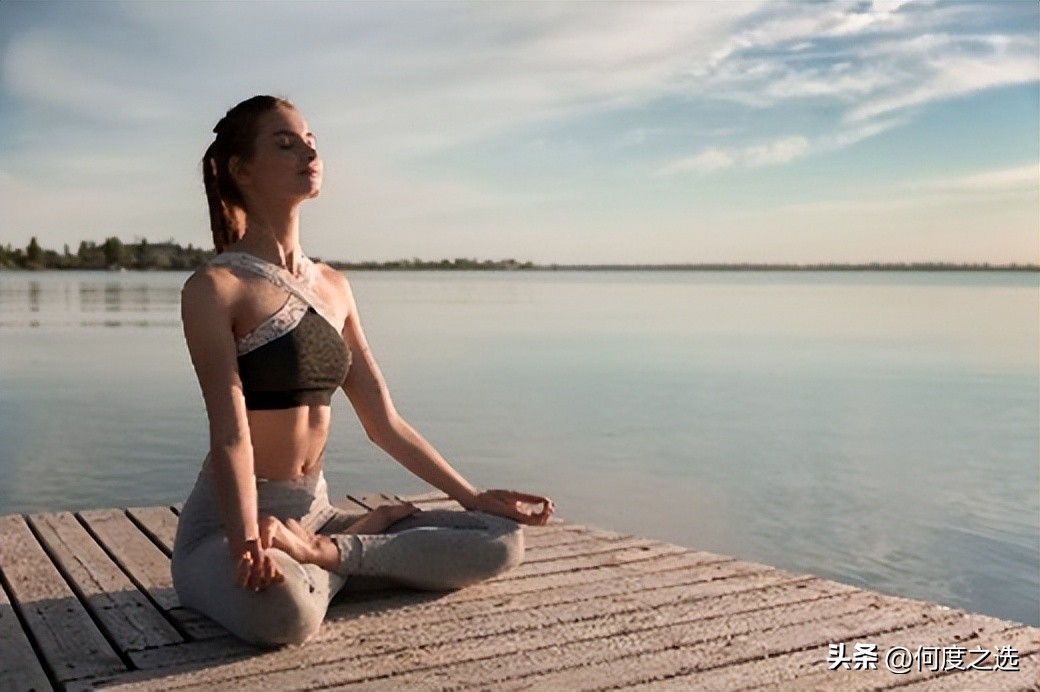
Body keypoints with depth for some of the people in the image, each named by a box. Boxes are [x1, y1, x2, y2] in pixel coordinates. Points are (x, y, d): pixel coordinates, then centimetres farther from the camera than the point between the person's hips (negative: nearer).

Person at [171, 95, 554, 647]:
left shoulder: (333, 287, 11)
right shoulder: (214, 288, -9)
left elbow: (383, 423, 12)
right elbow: (230, 433, -19)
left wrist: (472, 496, 11)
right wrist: (247, 543, -35)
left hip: (313, 513, 7)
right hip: (228, 520, -6)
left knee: (502, 543, -7)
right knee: (285, 613, -42)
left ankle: (324, 551, -6)